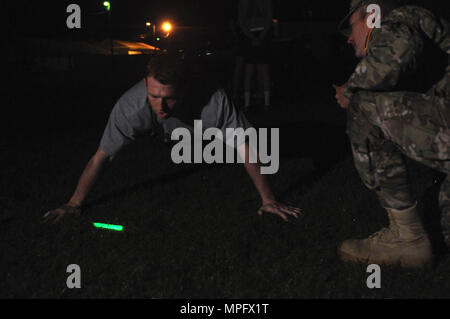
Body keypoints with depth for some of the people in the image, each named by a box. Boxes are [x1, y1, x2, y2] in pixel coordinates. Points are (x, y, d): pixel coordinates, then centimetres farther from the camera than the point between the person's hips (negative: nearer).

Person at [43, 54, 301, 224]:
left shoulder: (214, 101, -49)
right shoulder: (131, 107, -46)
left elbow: (246, 149, -42)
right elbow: (100, 157, -36)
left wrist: (269, 200, -41)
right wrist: (74, 203, -33)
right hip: (162, 132, 1)